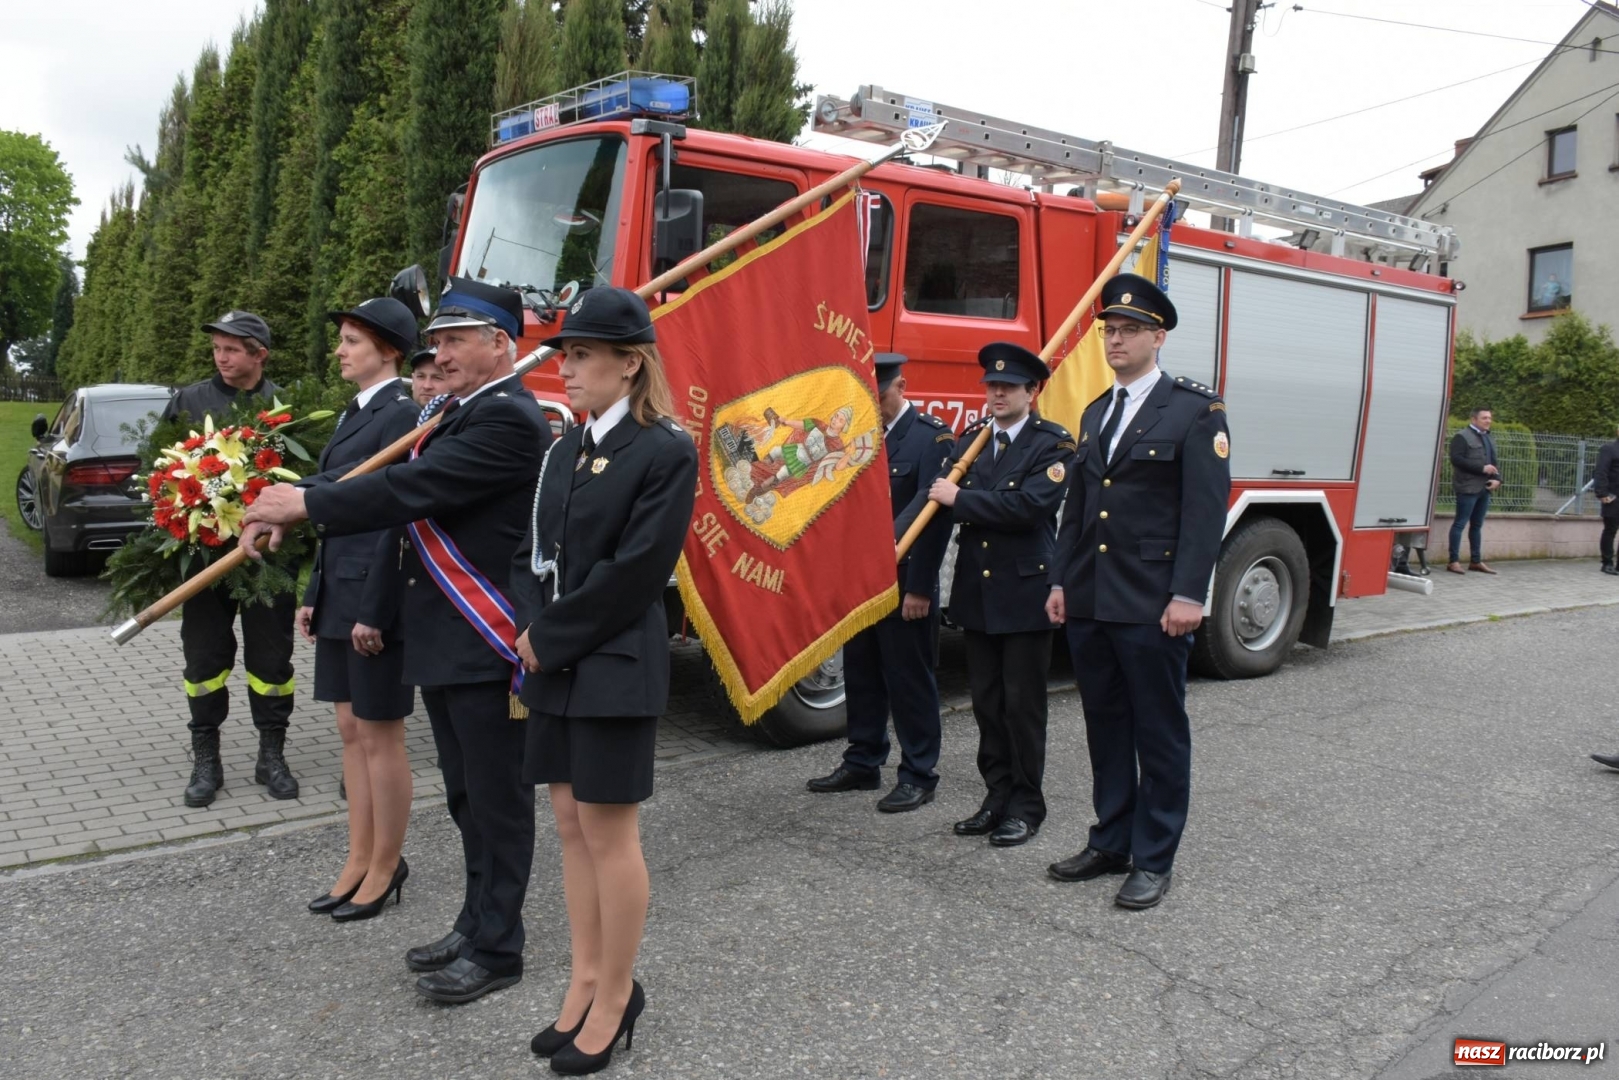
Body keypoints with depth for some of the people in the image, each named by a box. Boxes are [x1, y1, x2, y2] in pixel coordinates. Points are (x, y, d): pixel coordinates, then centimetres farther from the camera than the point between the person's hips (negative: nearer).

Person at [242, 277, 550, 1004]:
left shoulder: (509, 419, -17)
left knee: (497, 799, 3)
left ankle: (496, 950, 16)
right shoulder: (455, 415, 14)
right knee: (467, 796, 19)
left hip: (487, 646, -10)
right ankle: (475, 926, 33)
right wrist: (296, 516, -1)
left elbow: (411, 488, -23)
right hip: (445, 643, 10)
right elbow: (402, 488, 9)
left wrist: (306, 504, -15)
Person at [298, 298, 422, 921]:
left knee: (380, 736, 2)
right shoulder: (355, 413, 15)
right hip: (338, 590, 9)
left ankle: (386, 869, 16)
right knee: (351, 730, 14)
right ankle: (360, 861, 26)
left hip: (374, 594, -9)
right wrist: (314, 594, 15)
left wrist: (374, 611, -20)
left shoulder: (401, 415, -13)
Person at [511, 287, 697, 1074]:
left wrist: (550, 638, -11)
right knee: (571, 828, 14)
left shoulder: (666, 451, -11)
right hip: (555, 667, 7)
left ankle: (616, 996, 19)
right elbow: (532, 552, 12)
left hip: (617, 668, -7)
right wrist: (530, 630, -5)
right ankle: (585, 980, 28)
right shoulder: (565, 449, 12)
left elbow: (635, 573, -17)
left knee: (609, 834, 2)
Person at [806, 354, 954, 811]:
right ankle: (862, 764, 28)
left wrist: (919, 588, -18)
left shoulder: (932, 437, -10)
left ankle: (918, 776, 14)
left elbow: (935, 516, -15)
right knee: (861, 674, 15)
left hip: (905, 585, -7)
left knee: (909, 679, 2)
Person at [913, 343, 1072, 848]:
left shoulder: (1054, 444, -7)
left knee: (1022, 704, 3)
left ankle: (1026, 806, 16)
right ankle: (998, 797, 25)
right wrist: (893, 542, -14)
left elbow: (1030, 505, -22)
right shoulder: (971, 440, 10)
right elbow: (933, 493, 0)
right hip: (976, 592, 6)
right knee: (986, 702, 13)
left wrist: (960, 498, -15)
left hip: (1025, 592, -5)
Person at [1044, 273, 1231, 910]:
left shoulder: (1195, 410, -4)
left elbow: (1206, 508, -12)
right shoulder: (1095, 414, 17)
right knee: (1105, 729, 14)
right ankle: (1111, 843, 26)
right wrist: (1061, 582, 12)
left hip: (1152, 606, -6)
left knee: (1160, 734, 4)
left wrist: (1189, 595, -18)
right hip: (1089, 604, 7)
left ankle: (1154, 860, 14)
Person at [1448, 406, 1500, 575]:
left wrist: (1497, 478, 2)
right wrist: (1482, 468, -18)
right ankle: (1454, 561, -5)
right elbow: (1456, 459, -16)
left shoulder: (1489, 439, 20)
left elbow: (1495, 461, 22)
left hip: (1484, 488, 8)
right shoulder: (1462, 437, -5)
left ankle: (1476, 561, 15)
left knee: (1477, 525, 11)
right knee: (1460, 523, -6)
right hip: (1468, 488, -8)